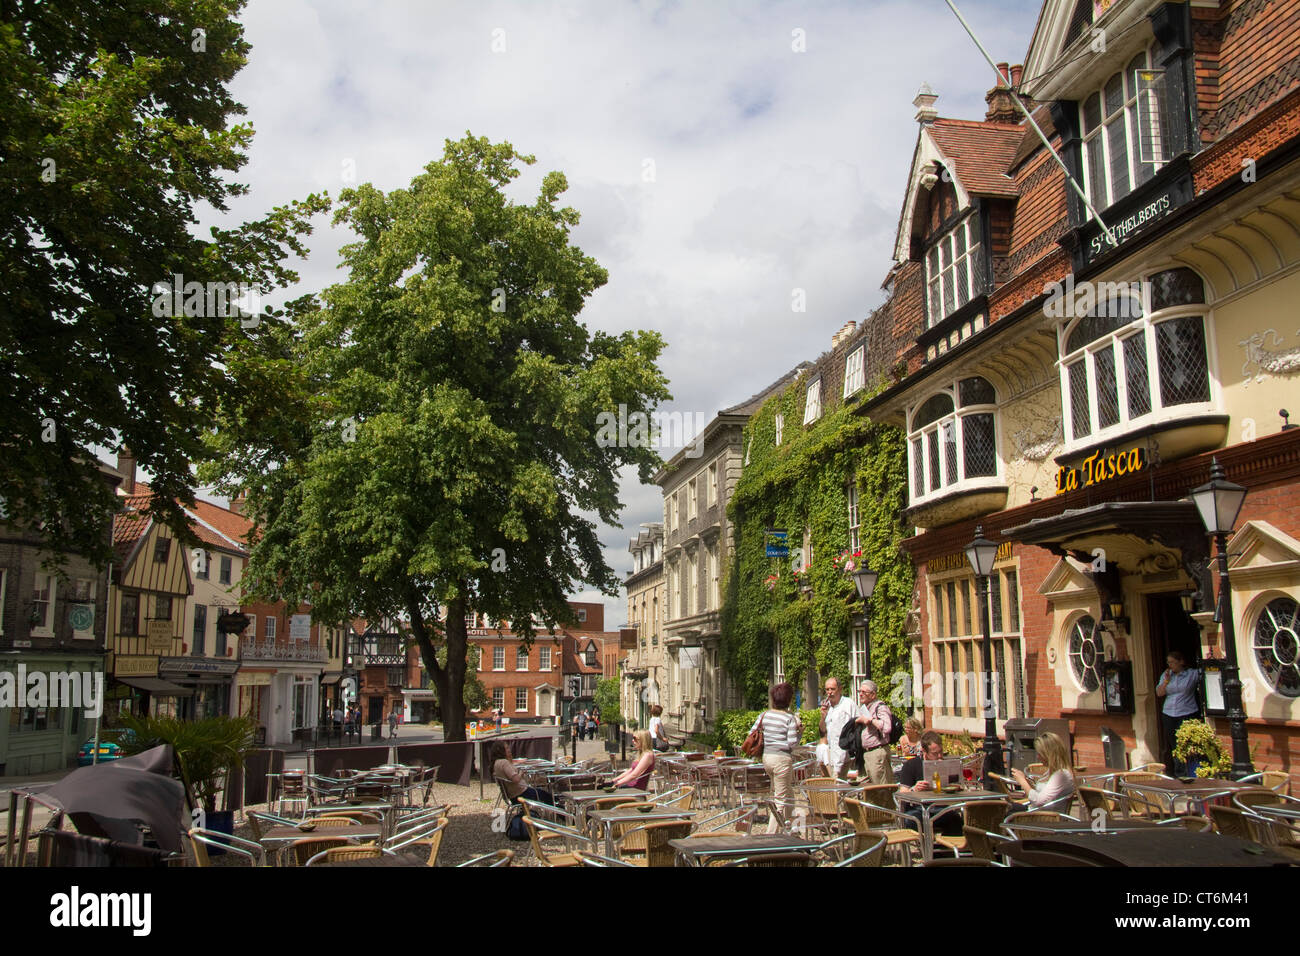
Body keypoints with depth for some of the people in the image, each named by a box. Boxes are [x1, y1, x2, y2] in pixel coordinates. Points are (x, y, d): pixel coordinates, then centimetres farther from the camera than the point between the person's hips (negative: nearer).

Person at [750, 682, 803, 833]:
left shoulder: (764, 715, 3)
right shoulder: (790, 718, -13)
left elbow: (752, 733, 6)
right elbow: (792, 743, -15)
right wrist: (800, 732, 1)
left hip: (766, 757, 7)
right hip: (782, 759, -7)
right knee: (781, 799, 2)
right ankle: (771, 833, -1)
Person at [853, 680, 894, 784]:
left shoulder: (880, 707, -11)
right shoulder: (862, 707, 16)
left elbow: (886, 727, -27)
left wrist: (870, 720, -16)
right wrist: (858, 720, 3)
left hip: (877, 751, -9)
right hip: (865, 753, 9)